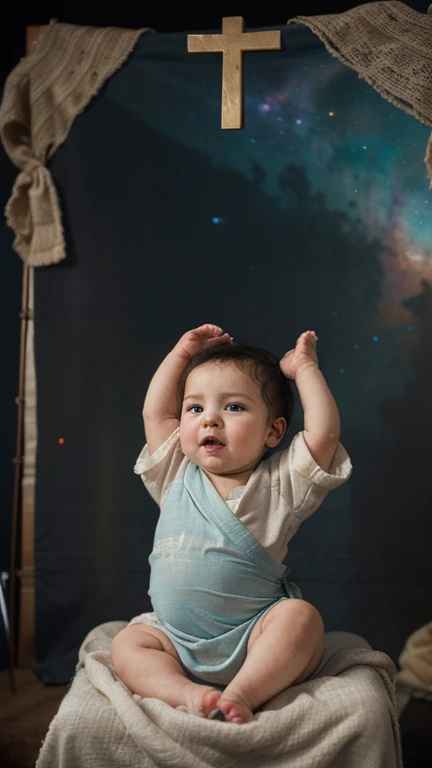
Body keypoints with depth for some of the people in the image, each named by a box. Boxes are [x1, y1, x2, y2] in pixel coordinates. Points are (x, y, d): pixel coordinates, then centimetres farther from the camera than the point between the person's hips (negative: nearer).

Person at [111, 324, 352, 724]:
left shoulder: (279, 482, 0)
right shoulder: (175, 477, 9)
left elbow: (324, 430, -10)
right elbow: (155, 411, 11)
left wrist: (304, 368, 0)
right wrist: (183, 353, 17)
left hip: (252, 639, -3)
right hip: (176, 642, 4)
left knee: (301, 617, -29)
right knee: (126, 642, -16)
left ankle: (243, 691, -37)